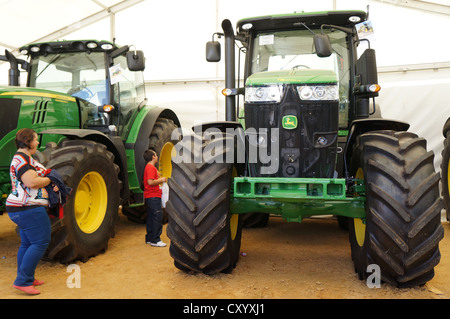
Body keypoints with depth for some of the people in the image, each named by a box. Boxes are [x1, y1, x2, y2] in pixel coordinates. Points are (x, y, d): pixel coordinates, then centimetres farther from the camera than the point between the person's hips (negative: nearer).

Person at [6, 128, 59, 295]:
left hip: (22, 208, 11)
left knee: (27, 244, 16)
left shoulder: (23, 158, 19)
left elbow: (33, 181, 22)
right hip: (28, 208, -11)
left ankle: (26, 279, 24)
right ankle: (22, 281, -6)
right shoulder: (22, 158, -15)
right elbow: (31, 182, -27)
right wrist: (50, 179, -10)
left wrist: (51, 186, 4)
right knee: (40, 242, -9)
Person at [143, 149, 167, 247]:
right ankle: (155, 240, -4)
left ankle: (149, 239, 21)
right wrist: (161, 180, -13)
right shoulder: (150, 167, -15)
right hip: (153, 196, -11)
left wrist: (160, 181, 15)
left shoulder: (150, 167, 18)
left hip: (151, 197, 11)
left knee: (151, 217, 14)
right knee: (157, 217, -8)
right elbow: (150, 182, -24)